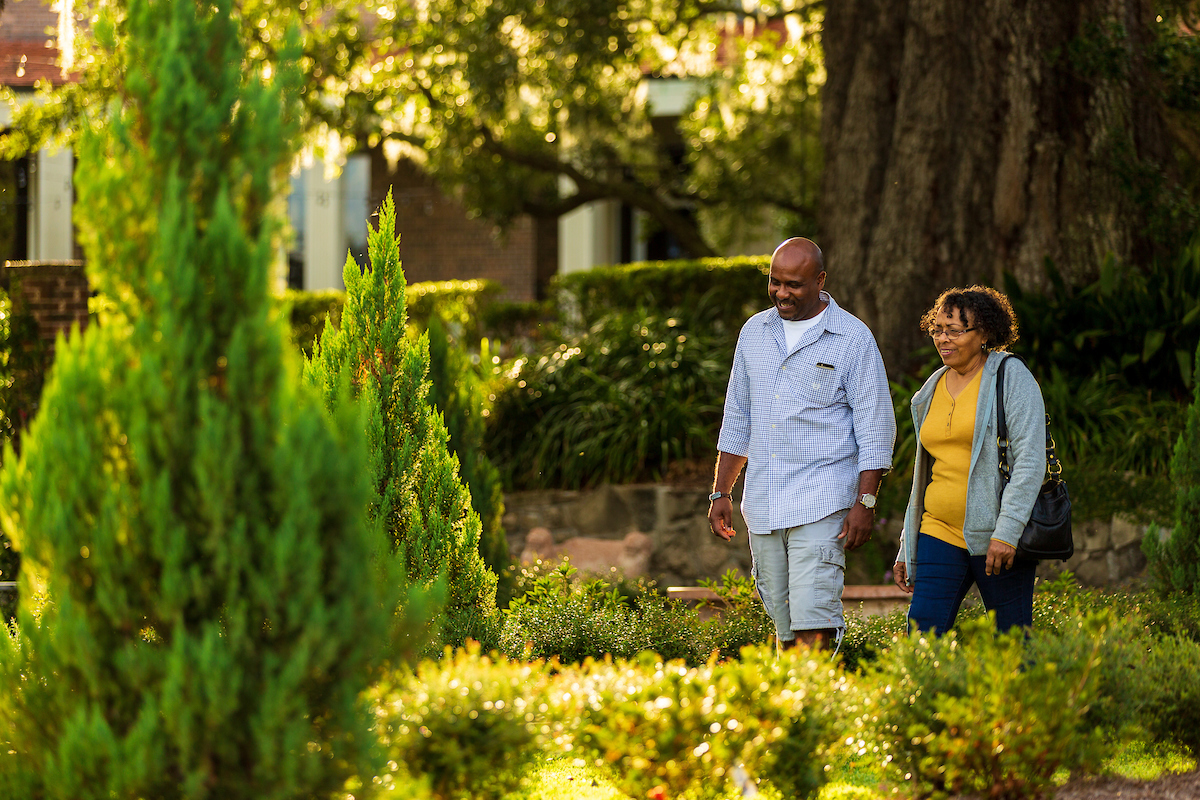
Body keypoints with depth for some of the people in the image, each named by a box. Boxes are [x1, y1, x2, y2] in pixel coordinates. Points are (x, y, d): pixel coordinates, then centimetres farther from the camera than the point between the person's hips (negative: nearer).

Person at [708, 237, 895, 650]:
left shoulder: (853, 339, -4)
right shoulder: (754, 332, 13)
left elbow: (875, 427, -4)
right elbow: (737, 419, 19)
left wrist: (865, 502, -11)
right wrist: (721, 493, 14)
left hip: (821, 503, -5)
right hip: (762, 506, 5)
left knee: (813, 620, -15)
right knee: (785, 625, 7)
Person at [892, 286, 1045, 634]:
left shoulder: (1010, 376, -4)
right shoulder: (933, 390, 15)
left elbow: (1031, 458, -13)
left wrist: (1007, 530, -22)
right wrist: (907, 551, 19)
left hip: (998, 538, -5)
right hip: (940, 534, 5)